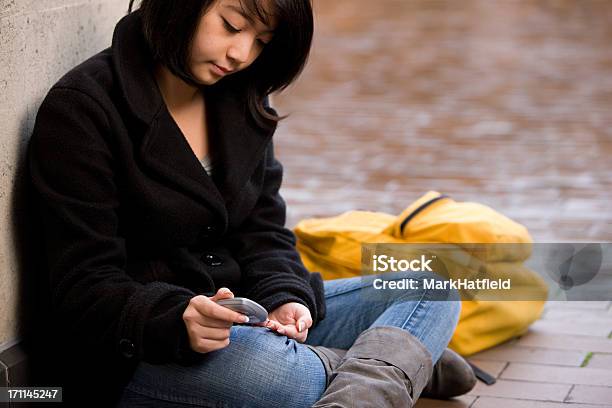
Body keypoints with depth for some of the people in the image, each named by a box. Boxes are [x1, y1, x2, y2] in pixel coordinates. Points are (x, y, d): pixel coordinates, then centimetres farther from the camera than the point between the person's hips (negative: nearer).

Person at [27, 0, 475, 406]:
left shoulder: (240, 100, 10)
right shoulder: (81, 108, -12)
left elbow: (263, 231, 11)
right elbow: (85, 289, -16)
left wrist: (282, 298, -11)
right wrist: (178, 320, -35)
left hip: (233, 312, 8)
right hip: (131, 354, -8)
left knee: (429, 291, -3)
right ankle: (401, 360, -12)